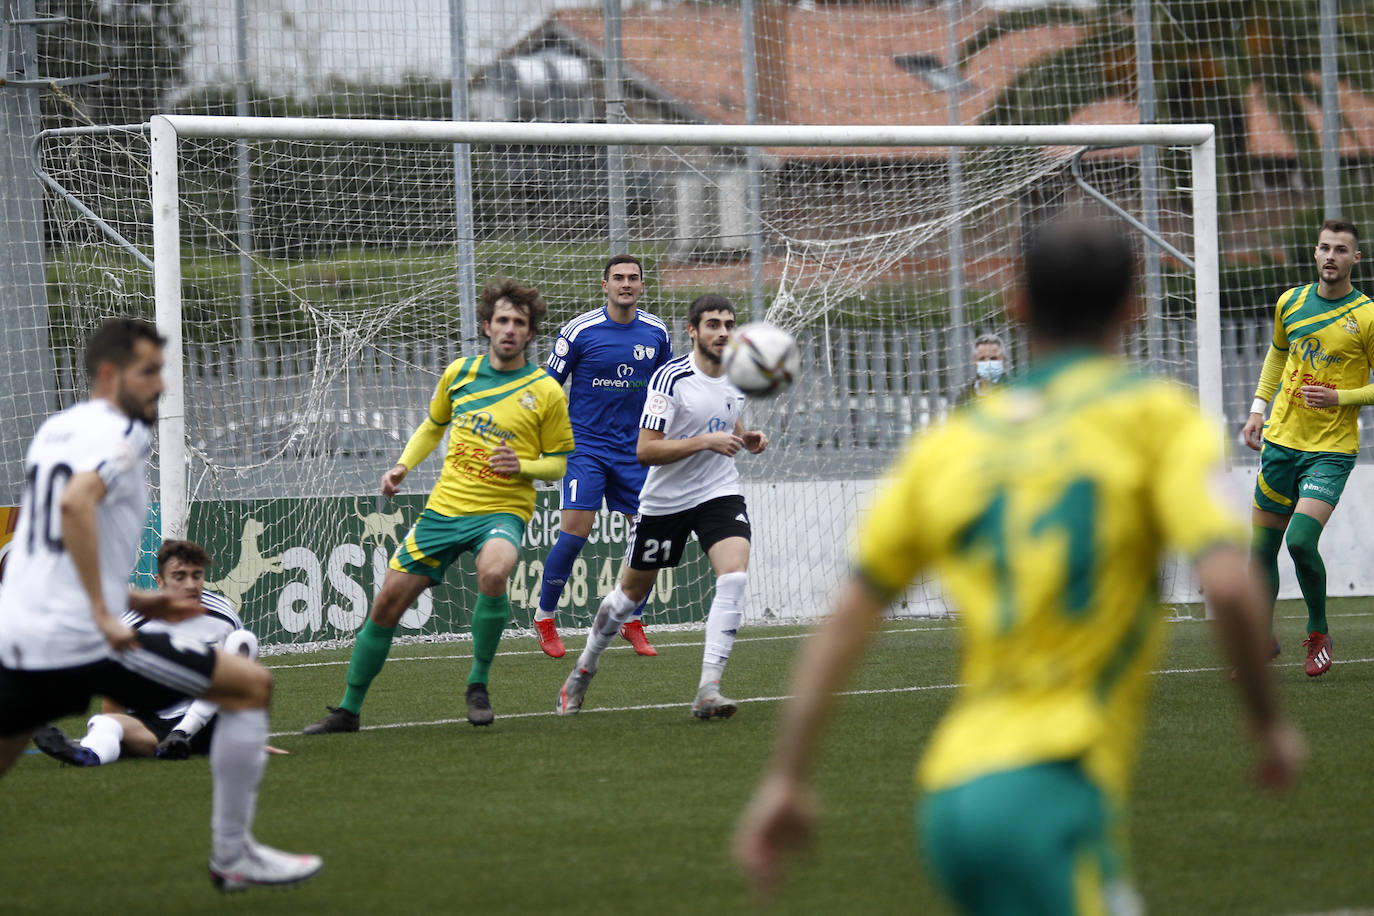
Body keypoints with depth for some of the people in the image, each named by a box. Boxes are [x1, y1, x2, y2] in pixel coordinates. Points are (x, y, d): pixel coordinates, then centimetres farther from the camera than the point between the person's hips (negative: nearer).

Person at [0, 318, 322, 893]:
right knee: (250, 686, 1)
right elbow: (76, 504, -28)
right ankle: (232, 855, 3)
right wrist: (104, 613, -25)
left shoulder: (53, 430, 19)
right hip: (81, 643, -8)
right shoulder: (119, 434, -8)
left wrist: (130, 600, 26)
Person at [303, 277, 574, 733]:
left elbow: (559, 462, 3)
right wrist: (403, 465, 9)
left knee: (493, 572, -36)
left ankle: (478, 684, -14)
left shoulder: (546, 392, -4)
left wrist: (523, 465, -17)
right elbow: (433, 424, 23)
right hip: (445, 506, 4)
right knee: (388, 600, 0)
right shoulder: (460, 372, 6)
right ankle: (349, 709, 17)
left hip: (503, 509, -4)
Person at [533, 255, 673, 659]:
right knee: (574, 531, -14)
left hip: (635, 449, 4)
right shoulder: (579, 331, -8)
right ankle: (544, 618, 4)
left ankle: (632, 622, 16)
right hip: (586, 444, -4)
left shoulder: (656, 333, 3)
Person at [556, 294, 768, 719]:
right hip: (665, 500, -3)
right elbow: (645, 450, -22)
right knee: (632, 590, 12)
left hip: (719, 493, 4)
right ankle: (583, 671, 38)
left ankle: (708, 691, -24)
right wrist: (706, 441, -28)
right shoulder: (670, 379, -18)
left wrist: (745, 439, 3)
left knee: (734, 575, -22)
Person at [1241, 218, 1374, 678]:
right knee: (1261, 549, 5)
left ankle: (1319, 632, 3)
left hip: (1331, 450, -5)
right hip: (1280, 442, 5)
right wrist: (1258, 408, 17)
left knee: (1301, 540, -20)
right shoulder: (1291, 302, 6)